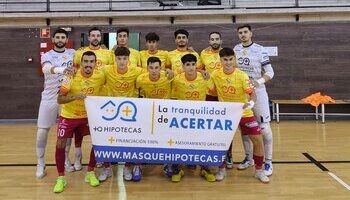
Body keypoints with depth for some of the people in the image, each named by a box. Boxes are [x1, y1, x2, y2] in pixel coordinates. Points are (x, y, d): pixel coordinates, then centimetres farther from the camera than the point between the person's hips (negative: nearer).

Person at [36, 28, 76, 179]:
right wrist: (61, 69, -49)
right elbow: (47, 68, -29)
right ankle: (40, 164, 15)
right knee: (42, 131, 0)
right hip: (49, 98, -2)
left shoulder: (72, 53, 5)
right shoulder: (46, 55, -6)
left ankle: (66, 159, 27)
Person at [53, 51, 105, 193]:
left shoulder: (100, 76, -15)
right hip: (69, 116, -2)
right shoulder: (72, 76, -23)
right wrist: (75, 97, -41)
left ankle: (90, 173, 14)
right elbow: (59, 99, -24)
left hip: (88, 115, 3)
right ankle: (61, 178, 11)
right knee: (60, 145, -6)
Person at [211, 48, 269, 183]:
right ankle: (222, 169, 17)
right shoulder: (215, 75, -9)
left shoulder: (242, 75, -15)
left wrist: (251, 103, -38)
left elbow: (252, 94, -19)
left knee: (258, 140, -6)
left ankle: (259, 171, 12)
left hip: (244, 113, -1)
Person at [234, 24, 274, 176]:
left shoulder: (259, 50, -8)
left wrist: (259, 81, -28)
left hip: (257, 92, -4)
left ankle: (268, 161, 5)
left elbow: (270, 72, -11)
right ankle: (249, 158, 25)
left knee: (264, 127, -5)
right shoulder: (235, 49, 6)